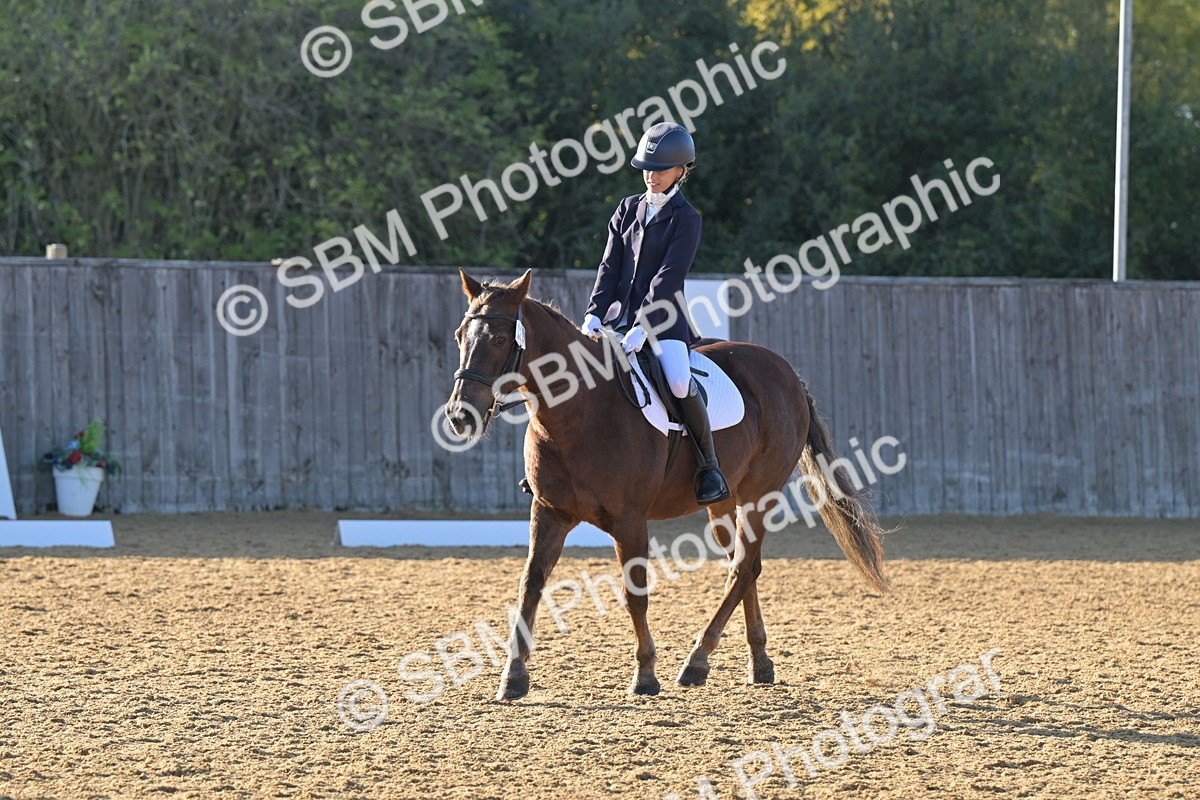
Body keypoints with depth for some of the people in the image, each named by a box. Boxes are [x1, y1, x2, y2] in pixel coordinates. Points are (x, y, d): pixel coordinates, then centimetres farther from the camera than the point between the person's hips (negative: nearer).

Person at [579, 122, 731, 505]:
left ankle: (711, 466, -16)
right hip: (620, 312, 6)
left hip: (664, 318, -6)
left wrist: (643, 328, -23)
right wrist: (594, 314, -6)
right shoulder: (628, 208, 13)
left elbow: (668, 277, -13)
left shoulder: (686, 218, -4)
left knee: (680, 382, -29)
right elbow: (610, 266, 8)